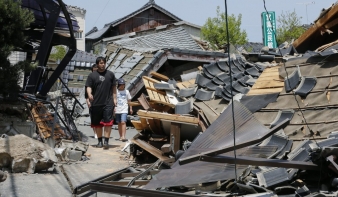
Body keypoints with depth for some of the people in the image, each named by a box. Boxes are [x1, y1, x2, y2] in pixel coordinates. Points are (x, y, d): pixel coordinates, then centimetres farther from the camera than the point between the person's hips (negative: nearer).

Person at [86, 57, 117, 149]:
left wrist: (114, 99, 6)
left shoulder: (110, 74, 9)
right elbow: (89, 87, 1)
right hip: (96, 103, 1)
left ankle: (106, 141, -9)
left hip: (108, 103, -1)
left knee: (108, 122, -10)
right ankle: (100, 141, 21)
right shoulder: (92, 75, 6)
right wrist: (89, 94, -19)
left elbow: (114, 87, 13)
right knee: (97, 123, 8)